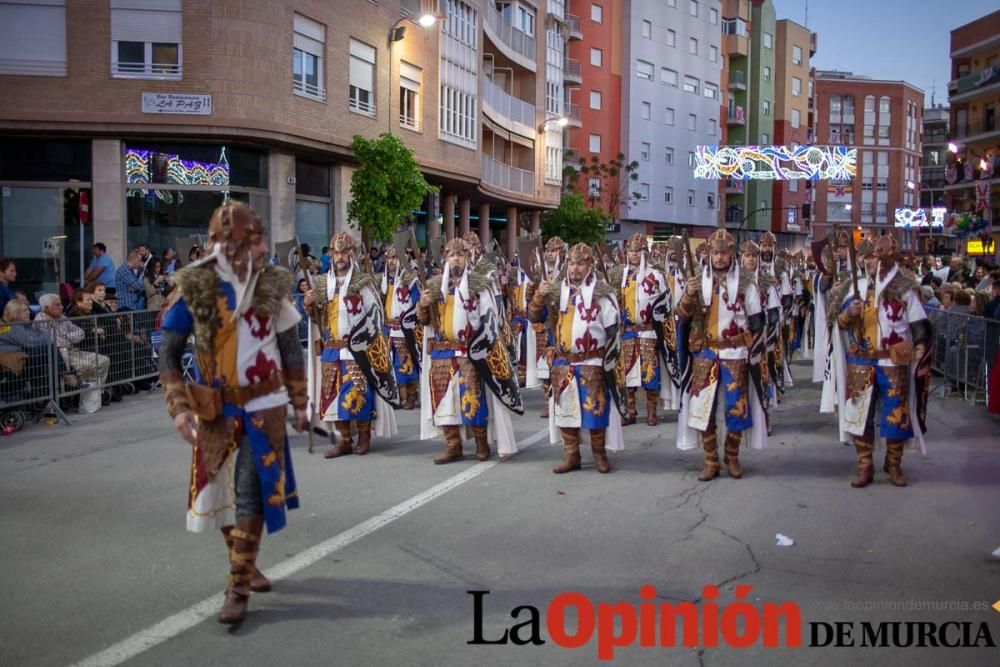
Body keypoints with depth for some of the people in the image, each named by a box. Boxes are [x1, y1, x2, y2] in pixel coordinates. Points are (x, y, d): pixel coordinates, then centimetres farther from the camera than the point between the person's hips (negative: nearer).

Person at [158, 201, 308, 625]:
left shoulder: (272, 284, -4)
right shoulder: (195, 287, -8)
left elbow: (290, 348, 7)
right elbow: (169, 353, -4)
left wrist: (300, 403, 8)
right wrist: (179, 408, -14)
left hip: (264, 406, 0)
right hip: (216, 409, 1)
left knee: (250, 491, -4)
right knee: (221, 489, 11)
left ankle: (238, 587, 5)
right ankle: (245, 564, 34)